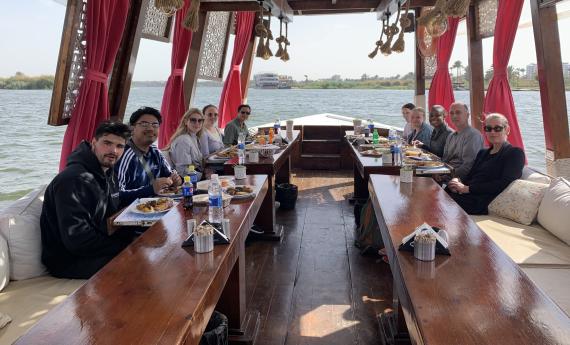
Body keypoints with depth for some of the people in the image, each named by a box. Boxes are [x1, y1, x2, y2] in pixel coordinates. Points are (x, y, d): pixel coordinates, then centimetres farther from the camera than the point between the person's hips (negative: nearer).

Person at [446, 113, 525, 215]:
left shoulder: (515, 153, 5)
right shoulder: (482, 153, 28)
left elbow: (504, 184, -10)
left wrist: (468, 188, -13)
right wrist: (458, 182, -7)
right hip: (466, 195, 6)